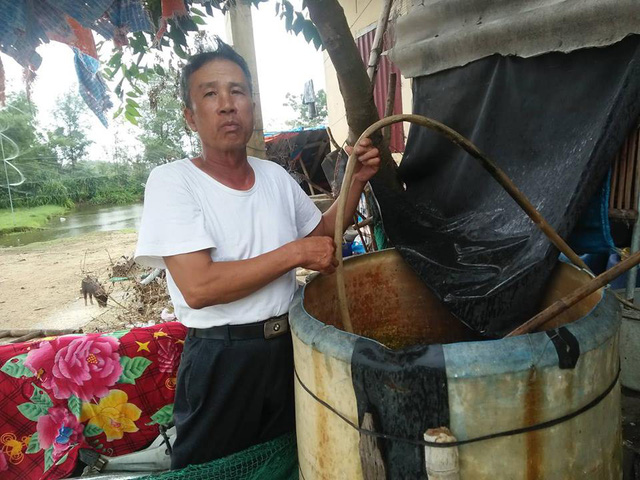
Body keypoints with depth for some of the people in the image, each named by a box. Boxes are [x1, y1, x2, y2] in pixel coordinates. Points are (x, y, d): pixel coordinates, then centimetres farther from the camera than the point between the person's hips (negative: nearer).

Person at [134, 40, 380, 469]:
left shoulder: (276, 176, 2)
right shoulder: (172, 181, -14)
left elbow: (322, 234, 16)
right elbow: (198, 287, -25)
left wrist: (356, 181, 1)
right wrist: (295, 253, -20)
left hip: (290, 346, 5)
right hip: (221, 359, -5)